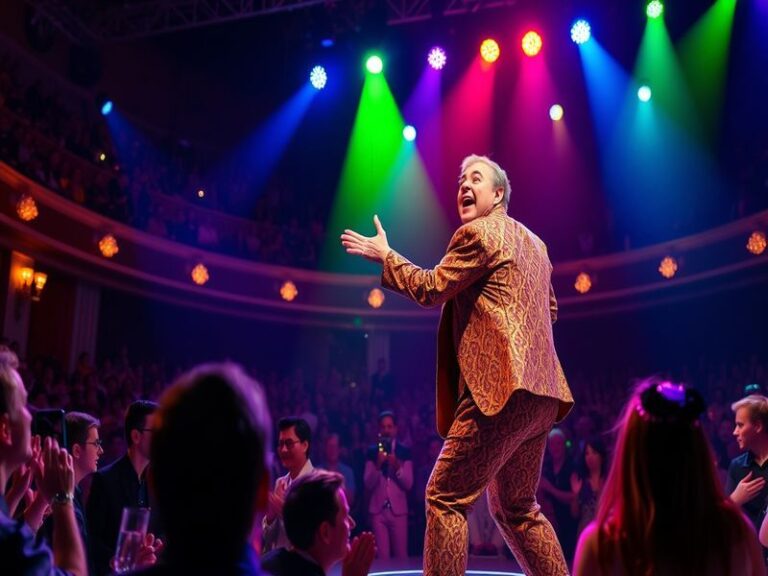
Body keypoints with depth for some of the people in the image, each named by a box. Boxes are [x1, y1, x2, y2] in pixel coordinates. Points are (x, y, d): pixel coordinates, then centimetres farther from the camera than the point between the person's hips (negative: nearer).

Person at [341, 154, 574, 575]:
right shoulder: (531, 242, 23)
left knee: (445, 498, -5)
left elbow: (429, 289, -6)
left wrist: (384, 255, 5)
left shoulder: (478, 233, -5)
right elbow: (549, 310, 33)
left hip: (501, 388, -10)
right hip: (538, 392, 10)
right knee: (515, 508, 19)